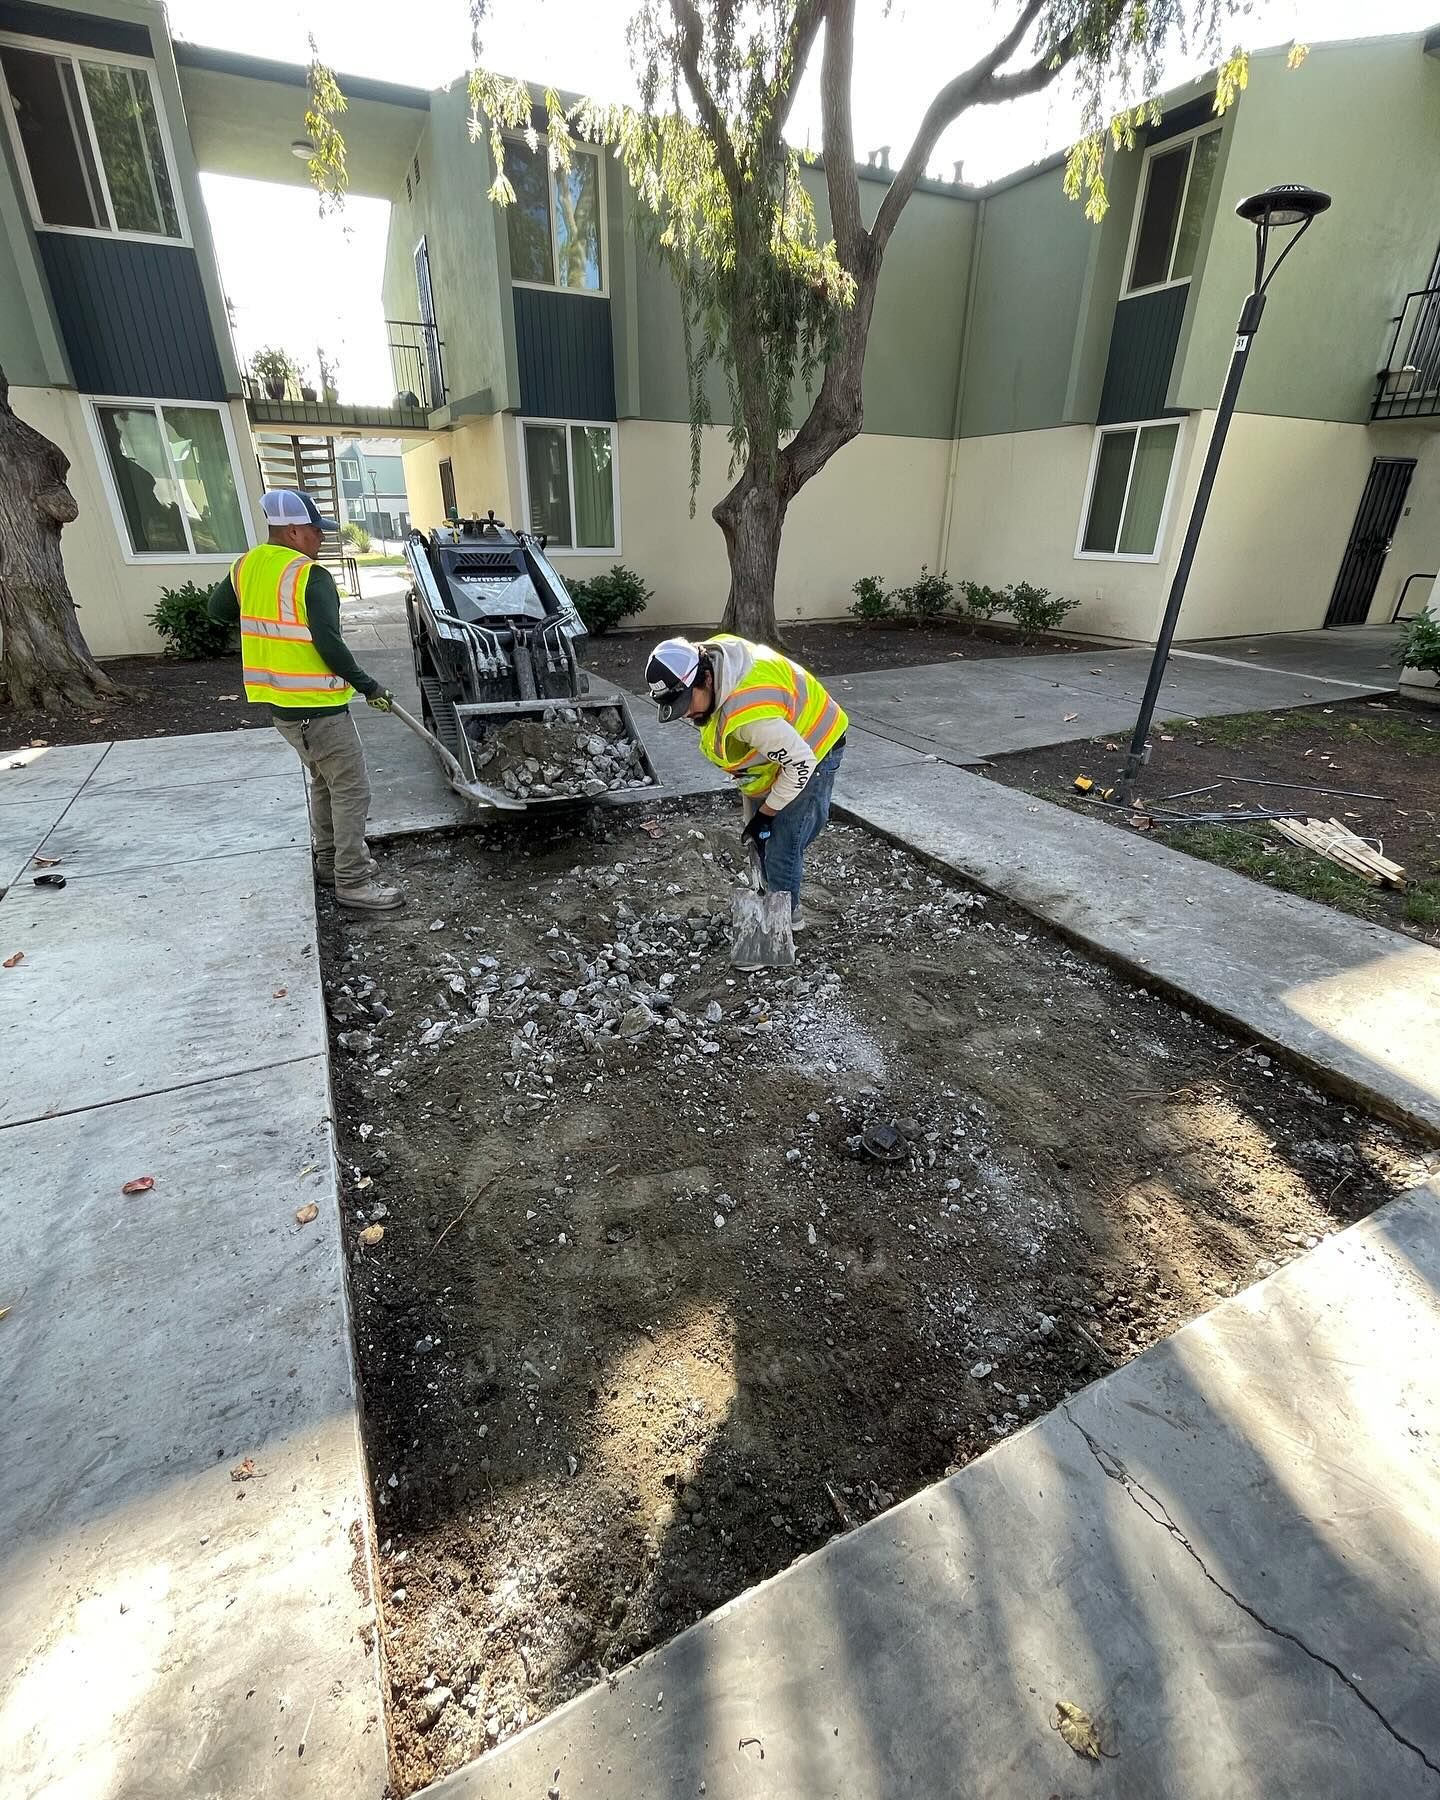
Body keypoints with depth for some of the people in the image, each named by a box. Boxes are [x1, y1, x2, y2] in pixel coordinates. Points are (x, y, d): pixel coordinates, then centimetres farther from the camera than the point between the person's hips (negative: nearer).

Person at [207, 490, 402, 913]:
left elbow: (217, 609, 23)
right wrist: (368, 686, -11)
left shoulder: (246, 566, 9)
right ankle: (353, 883, -1)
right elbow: (329, 645, -22)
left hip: (276, 701, 9)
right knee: (352, 789, -3)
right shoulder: (311, 577, -17)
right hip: (314, 705, -9)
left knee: (324, 781, 22)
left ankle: (330, 860, 32)